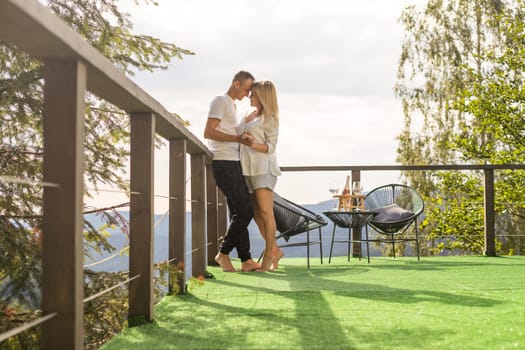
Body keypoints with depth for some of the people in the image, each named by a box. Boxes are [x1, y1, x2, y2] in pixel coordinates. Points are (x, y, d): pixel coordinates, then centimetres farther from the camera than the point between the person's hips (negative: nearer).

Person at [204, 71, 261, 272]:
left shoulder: (231, 105, 24)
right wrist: (238, 138, -18)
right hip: (223, 163, -10)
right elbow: (208, 132, -15)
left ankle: (246, 260, 6)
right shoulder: (221, 101, -5)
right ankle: (223, 253, -1)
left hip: (233, 164, 10)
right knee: (244, 211, -12)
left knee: (239, 213, 5)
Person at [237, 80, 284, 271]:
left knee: (265, 212, -13)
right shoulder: (249, 116, 21)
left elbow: (270, 147, -9)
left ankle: (268, 256, -9)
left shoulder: (270, 118, 0)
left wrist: (254, 144, -25)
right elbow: (239, 136, 34)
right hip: (247, 169, 7)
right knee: (256, 214, 5)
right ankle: (275, 250, 14)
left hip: (263, 168, -7)